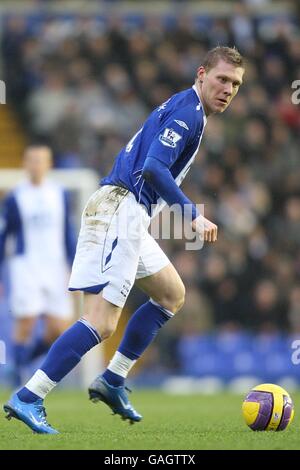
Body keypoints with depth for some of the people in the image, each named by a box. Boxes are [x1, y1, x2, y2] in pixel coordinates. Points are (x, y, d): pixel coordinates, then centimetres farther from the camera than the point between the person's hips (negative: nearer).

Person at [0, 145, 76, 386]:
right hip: (25, 266, -3)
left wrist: (74, 269, 6)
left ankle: (25, 356, 24)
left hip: (54, 267, 3)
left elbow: (68, 233, 14)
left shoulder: (60, 195, 9)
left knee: (58, 330, -2)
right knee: (26, 323, -13)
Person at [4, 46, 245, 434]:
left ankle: (112, 381, 18)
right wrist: (194, 216, -21)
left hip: (129, 217, 11)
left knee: (172, 295, 22)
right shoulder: (188, 111, -10)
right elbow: (152, 169, -21)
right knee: (102, 322, -16)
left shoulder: (183, 109, 21)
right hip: (121, 210, -11)